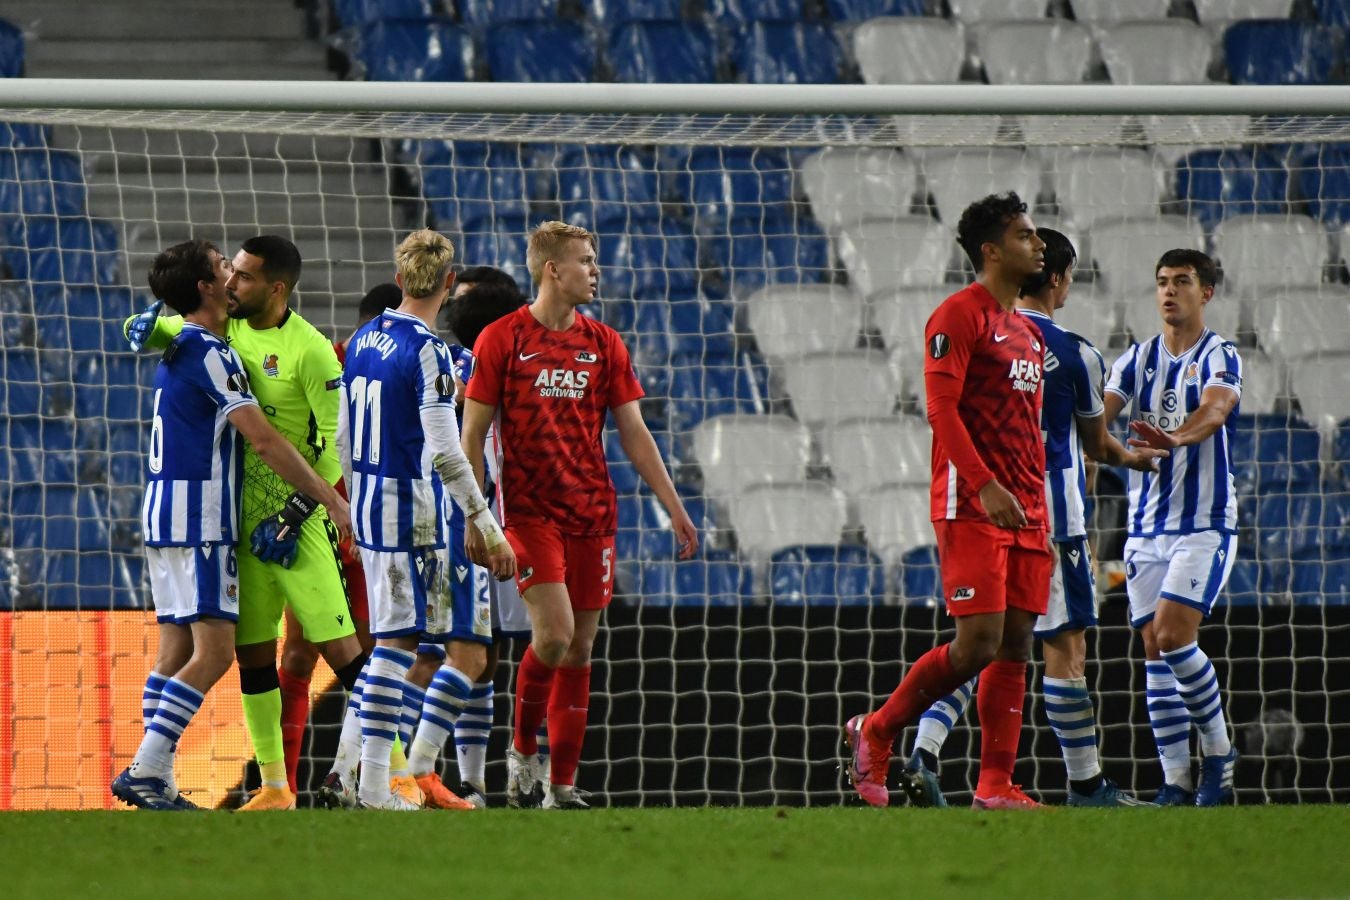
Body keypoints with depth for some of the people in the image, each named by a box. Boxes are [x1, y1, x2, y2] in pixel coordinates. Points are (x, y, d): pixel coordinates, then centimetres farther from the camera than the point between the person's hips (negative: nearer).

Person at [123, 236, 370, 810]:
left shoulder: (309, 351, -14)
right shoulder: (225, 329, 6)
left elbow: (336, 444, -14)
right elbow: (153, 331, 21)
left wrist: (295, 513, -18)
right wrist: (146, 326, -5)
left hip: (297, 524, -7)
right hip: (242, 519, 7)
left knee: (340, 647, -10)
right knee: (252, 653, 8)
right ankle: (275, 788, 16)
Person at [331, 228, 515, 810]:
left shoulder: (364, 341, 9)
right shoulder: (427, 352, -15)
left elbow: (343, 436, 15)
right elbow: (444, 453, -20)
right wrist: (488, 529, -18)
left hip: (367, 506, 8)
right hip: (410, 510, -8)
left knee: (389, 635, 17)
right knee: (398, 638, -4)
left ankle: (350, 764, 16)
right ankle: (374, 783, -4)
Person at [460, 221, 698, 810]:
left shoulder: (604, 345, 9)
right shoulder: (501, 339, -3)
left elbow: (634, 434, 12)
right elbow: (473, 435, -1)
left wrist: (674, 508, 6)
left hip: (592, 516, 4)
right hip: (529, 511, -4)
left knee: (580, 649, 4)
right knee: (554, 634, -18)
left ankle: (562, 785, 9)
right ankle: (522, 751, 6)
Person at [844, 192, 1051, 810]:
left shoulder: (1026, 332, 20)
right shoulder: (960, 315, -7)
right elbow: (941, 406, -15)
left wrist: (1041, 513, 19)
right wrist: (986, 485, -24)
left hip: (1024, 510, 8)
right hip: (970, 505, -8)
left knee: (1016, 644, 2)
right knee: (979, 641, -14)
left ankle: (996, 785, 2)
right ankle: (876, 731, 3)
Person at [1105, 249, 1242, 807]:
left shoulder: (1219, 358, -4)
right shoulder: (1137, 360, 11)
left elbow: (1216, 409, -23)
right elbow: (1101, 412, -1)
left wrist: (1176, 437, -44)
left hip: (1205, 524, -5)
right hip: (1146, 525, 5)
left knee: (1172, 634, -17)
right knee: (1155, 649, -1)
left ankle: (1218, 750, 1)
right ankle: (1176, 780, 2)